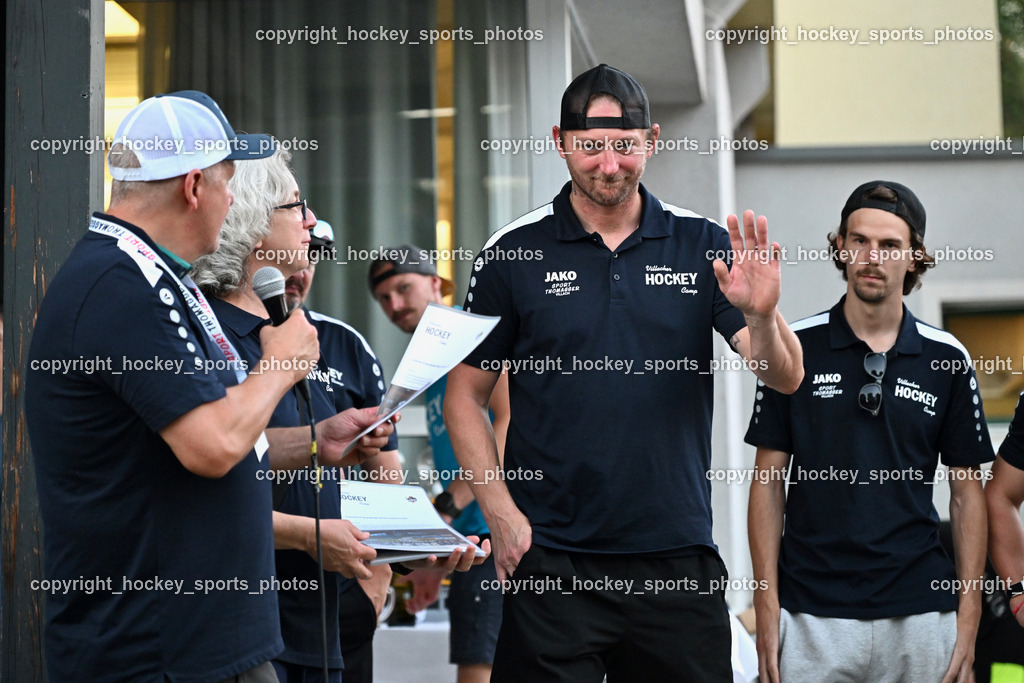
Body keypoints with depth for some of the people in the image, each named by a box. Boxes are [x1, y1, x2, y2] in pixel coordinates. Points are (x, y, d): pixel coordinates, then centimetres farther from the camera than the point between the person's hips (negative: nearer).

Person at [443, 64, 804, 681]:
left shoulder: (702, 246, 5)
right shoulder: (513, 254, 3)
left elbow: (785, 378, -1)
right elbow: (465, 396, 6)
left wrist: (760, 313, -22)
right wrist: (501, 514, -6)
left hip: (679, 556, 1)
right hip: (553, 560, -1)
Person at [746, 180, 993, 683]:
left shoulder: (946, 358, 5)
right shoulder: (795, 349, 2)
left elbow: (967, 490, 8)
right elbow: (769, 480, 3)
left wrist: (969, 614, 1)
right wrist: (767, 603, -4)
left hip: (919, 613, 1)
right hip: (812, 616, -1)